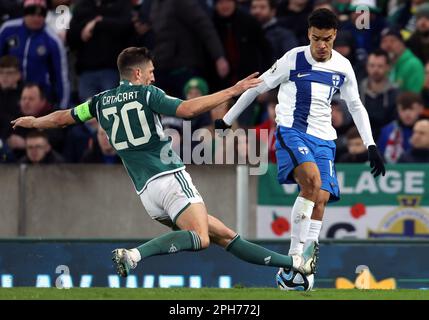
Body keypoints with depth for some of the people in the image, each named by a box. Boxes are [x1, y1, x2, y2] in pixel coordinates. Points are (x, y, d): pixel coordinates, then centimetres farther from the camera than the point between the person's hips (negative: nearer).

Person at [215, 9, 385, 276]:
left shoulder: (343, 67, 6)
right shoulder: (294, 59, -6)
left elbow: (356, 106, 20)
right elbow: (257, 87, 4)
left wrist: (371, 146, 13)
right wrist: (227, 120, 10)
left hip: (323, 139, 5)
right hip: (291, 132, -5)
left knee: (321, 199, -9)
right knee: (312, 181, -30)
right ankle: (294, 256, -26)